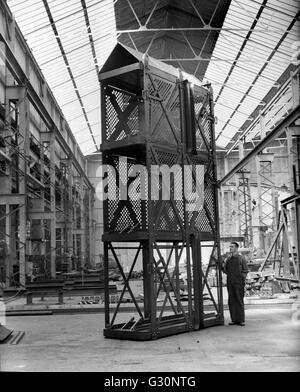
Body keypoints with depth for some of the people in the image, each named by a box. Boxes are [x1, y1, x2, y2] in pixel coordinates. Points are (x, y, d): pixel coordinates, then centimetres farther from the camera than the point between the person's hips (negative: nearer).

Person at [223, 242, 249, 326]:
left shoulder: (241, 258, 0)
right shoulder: (228, 259, 13)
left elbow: (245, 271, -2)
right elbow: (225, 270, 21)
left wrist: (243, 283, -8)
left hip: (239, 283, -4)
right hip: (230, 283, 4)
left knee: (239, 301, -3)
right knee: (231, 301, 3)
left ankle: (241, 320, 2)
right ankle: (234, 320, 9)